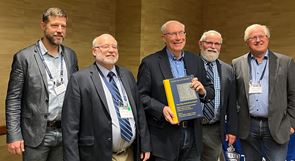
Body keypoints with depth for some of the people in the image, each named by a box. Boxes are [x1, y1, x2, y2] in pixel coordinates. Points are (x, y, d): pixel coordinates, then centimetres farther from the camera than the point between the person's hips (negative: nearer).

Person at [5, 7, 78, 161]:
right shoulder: (24, 57, -8)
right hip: (37, 134, -3)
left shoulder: (71, 55, 5)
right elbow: (13, 99, -8)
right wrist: (13, 136, -12)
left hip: (66, 132, 4)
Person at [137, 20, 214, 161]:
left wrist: (203, 91, -10)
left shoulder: (196, 60, 8)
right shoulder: (150, 63, -5)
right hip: (164, 137, -4)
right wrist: (161, 109, -21)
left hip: (192, 135, 4)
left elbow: (211, 91, 12)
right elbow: (140, 96, -7)